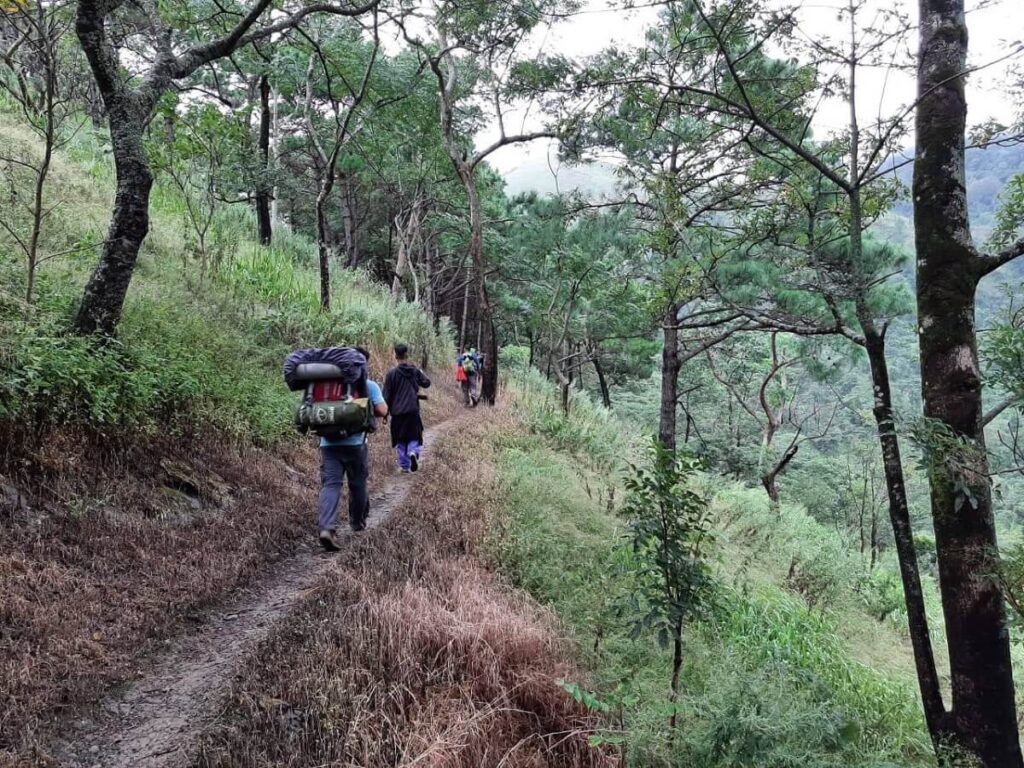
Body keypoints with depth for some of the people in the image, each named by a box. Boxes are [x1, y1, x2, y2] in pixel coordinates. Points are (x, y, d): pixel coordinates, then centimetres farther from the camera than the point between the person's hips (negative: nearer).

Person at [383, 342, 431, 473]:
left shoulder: (392, 373, -8)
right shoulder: (415, 371, -1)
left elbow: (387, 395, -5)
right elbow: (427, 383, 14)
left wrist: (385, 413, 4)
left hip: (397, 412, -1)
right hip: (413, 410, 1)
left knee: (400, 440, 11)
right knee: (414, 436, 11)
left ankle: (404, 465, 12)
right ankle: (413, 452, -19)